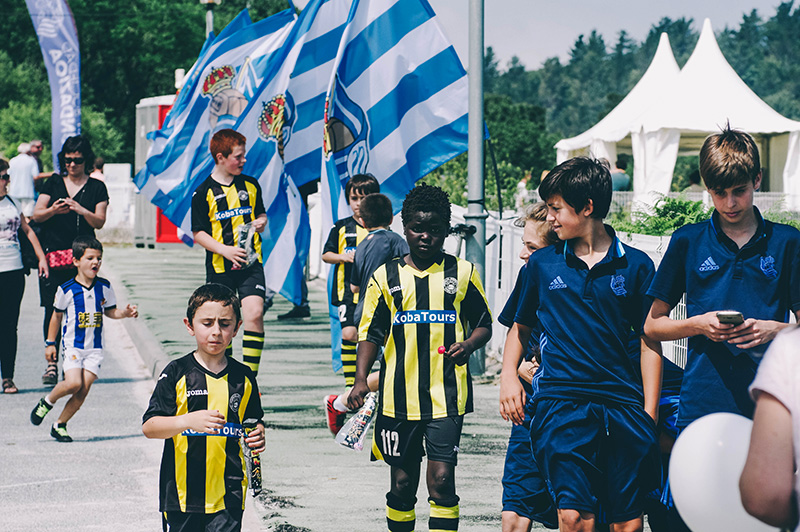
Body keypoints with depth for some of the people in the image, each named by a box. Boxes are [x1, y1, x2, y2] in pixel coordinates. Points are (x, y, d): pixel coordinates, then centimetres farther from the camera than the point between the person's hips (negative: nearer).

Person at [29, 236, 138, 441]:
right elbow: (57, 316, 5)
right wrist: (50, 343, 7)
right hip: (72, 345, -3)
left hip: (94, 347, 3)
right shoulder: (67, 290, -6)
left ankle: (60, 425, 11)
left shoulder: (104, 287, 4)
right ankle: (47, 401, 8)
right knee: (73, 383, -21)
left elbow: (110, 311, 15)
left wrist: (125, 313, -5)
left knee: (83, 390, -4)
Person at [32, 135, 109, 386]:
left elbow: (99, 222, -1)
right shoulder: (53, 183, 12)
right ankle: (51, 363, -3)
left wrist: (80, 209, -19)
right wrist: (53, 210, -14)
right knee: (52, 310, -6)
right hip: (53, 254, 1)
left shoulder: (96, 188, 9)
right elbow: (36, 215, 7)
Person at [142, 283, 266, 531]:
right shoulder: (177, 373, -4)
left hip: (228, 495, 1)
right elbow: (149, 427, -8)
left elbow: (254, 421, 19)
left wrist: (258, 436, -4)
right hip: (182, 491, -1)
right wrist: (189, 421, -24)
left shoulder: (243, 378, 6)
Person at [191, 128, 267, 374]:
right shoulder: (204, 192, -4)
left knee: (254, 314, -16)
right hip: (219, 268, -1)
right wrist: (224, 250, -17)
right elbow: (198, 233, -3)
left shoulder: (250, 185, 7)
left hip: (251, 264, 1)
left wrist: (261, 222, -3)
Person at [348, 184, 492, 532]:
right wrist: (361, 379, -7)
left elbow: (484, 324, 11)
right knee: (403, 482, 9)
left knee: (441, 478, -12)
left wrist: (468, 345, -10)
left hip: (446, 398, -2)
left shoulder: (463, 273, 5)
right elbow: (371, 333, 7)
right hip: (399, 398, 2)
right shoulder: (386, 277, 6)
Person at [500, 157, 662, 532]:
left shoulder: (636, 265, 6)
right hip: (561, 401, 0)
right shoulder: (541, 265, 10)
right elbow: (521, 327, 24)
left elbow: (649, 342, 8)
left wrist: (649, 415, 2)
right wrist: (508, 375, 6)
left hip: (624, 403, 0)